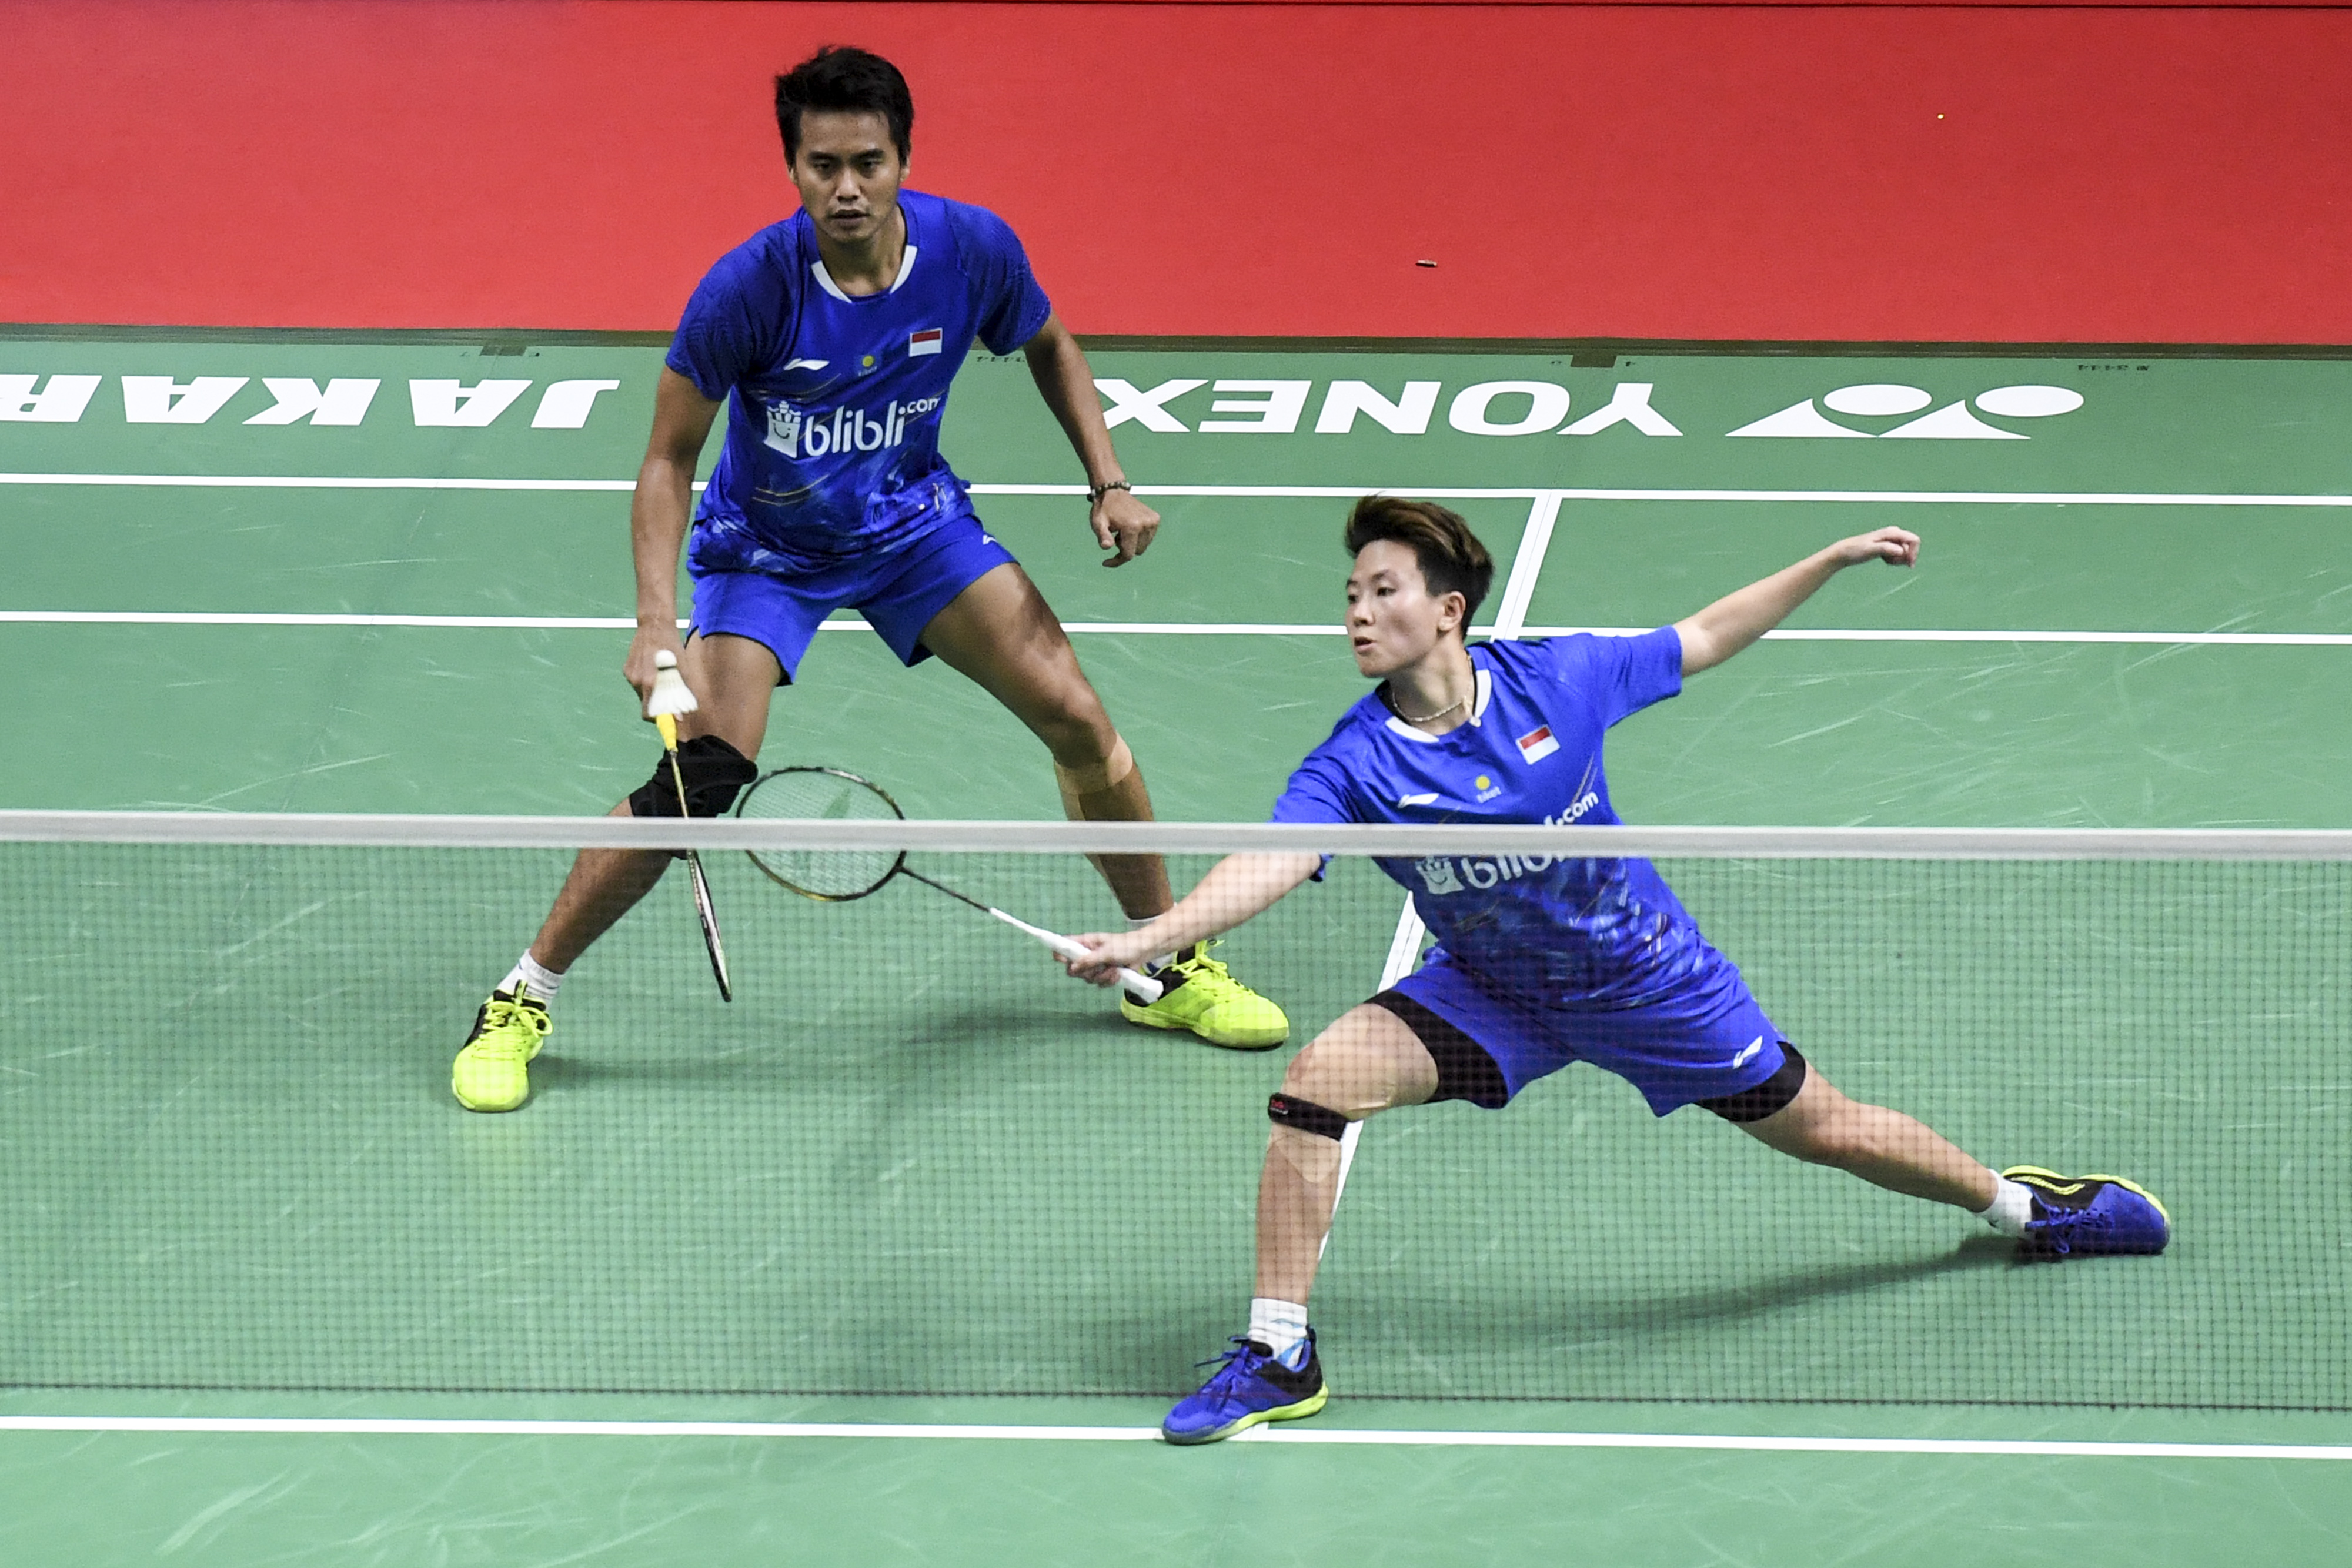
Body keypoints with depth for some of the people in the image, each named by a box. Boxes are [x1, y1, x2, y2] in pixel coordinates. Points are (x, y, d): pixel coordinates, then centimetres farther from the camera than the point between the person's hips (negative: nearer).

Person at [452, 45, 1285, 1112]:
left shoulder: (972, 250, -20)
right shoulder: (748, 288, -29)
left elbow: (1048, 347, 4)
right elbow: (670, 461, -19)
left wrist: (1109, 483, -5)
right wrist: (658, 623, -30)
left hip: (914, 521, 3)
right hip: (764, 545, -3)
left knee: (1079, 721, -4)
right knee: (702, 779, -20)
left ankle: (1170, 968, 18)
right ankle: (519, 1004, -4)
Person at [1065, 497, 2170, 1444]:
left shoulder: (1560, 680, -19)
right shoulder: (1353, 767, -20)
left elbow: (1706, 639, -2)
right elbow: (1268, 863, -34)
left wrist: (1833, 560, -4)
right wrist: (1141, 940, -51)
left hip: (1645, 975, -1)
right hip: (1489, 994, 1)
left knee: (1818, 1127, 8)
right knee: (1317, 1082, -21)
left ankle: (2021, 1204, 37)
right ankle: (1281, 1355, -8)